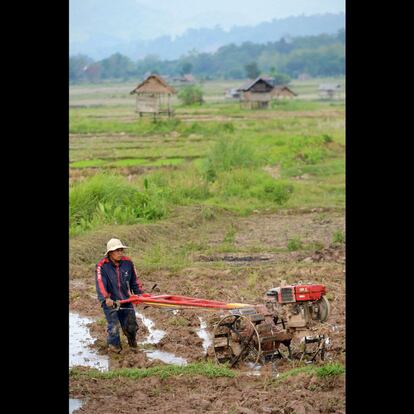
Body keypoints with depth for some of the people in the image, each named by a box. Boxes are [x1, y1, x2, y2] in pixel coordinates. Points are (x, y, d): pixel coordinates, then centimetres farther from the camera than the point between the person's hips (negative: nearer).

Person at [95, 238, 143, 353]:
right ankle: (114, 346, 17)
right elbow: (100, 284, -23)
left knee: (131, 325, 9)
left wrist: (139, 293, 1)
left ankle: (132, 342, 39)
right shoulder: (102, 266, -14)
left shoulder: (128, 263, -1)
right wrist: (106, 298, -36)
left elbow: (134, 281, 10)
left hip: (126, 300, 4)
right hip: (109, 302, -4)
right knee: (114, 325, -7)